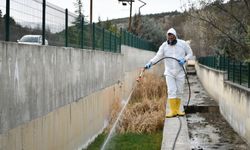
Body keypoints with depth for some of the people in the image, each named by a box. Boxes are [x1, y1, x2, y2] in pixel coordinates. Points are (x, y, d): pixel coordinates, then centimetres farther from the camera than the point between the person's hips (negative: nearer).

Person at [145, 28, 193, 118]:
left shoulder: (183, 44, -3)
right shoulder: (164, 46, -3)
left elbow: (190, 53, 7)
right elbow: (158, 56, -8)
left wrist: (184, 59, -12)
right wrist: (150, 63, -24)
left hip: (180, 72, 1)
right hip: (169, 72, -1)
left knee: (179, 91, 7)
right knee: (171, 91, -10)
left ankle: (177, 109, 18)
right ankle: (173, 111, -9)